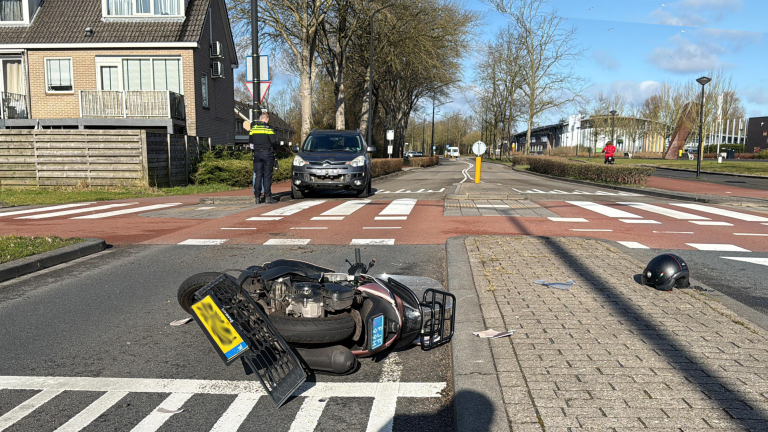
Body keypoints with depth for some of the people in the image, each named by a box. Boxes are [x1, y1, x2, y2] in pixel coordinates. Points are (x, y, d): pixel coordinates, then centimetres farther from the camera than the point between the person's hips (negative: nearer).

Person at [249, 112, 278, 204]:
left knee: (258, 175, 7)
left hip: (257, 154, 4)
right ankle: (267, 197, -2)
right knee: (267, 176, -1)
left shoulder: (253, 128, 7)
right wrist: (274, 148, 9)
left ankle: (257, 197, 5)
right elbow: (274, 141, -10)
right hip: (267, 153, -4)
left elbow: (250, 141, 12)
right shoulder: (268, 128, -7)